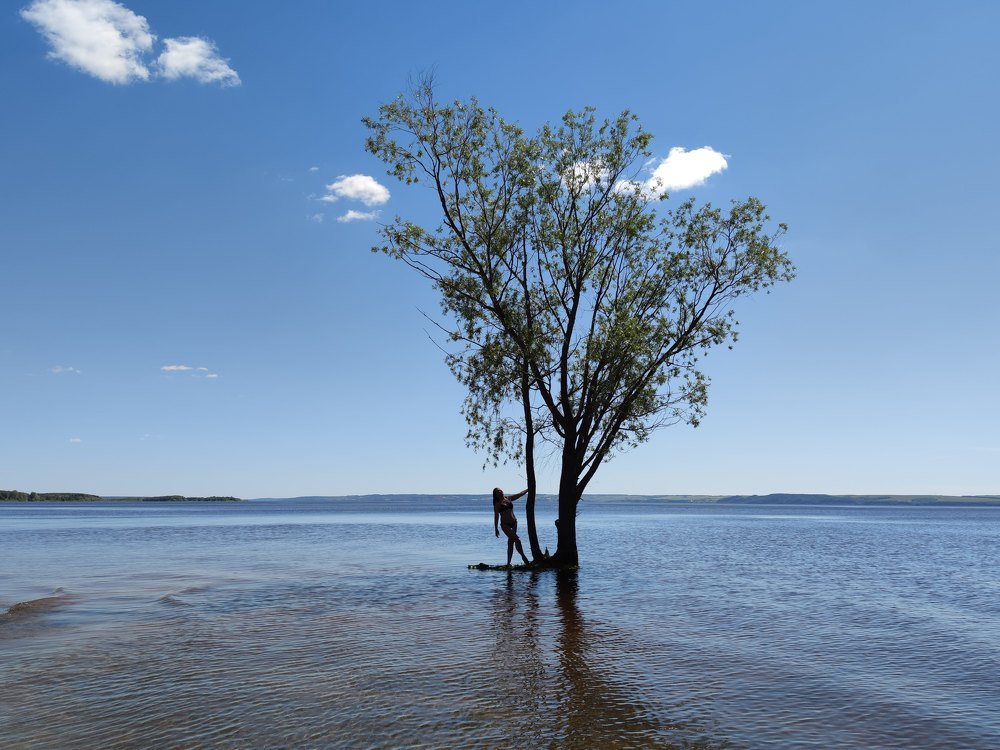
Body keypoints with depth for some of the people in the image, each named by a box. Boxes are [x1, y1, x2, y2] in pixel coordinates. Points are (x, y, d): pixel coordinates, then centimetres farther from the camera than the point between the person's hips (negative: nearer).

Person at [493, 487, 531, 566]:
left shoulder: (509, 499, 8)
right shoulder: (497, 504, -5)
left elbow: (521, 494, 13)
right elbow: (496, 516, -5)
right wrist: (496, 528, -7)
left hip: (514, 523, 6)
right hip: (505, 525, -6)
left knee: (511, 543, 8)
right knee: (517, 540, -14)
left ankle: (508, 563, 13)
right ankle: (524, 557, -5)